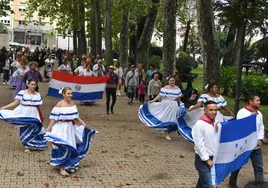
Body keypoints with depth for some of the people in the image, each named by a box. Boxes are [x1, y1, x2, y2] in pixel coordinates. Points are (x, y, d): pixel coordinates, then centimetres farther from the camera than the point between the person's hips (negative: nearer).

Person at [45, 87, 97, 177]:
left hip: (71, 127, 7)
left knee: (70, 147, 16)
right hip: (62, 128, -7)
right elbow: (53, 118, -13)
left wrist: (83, 123, 12)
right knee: (62, 147, -5)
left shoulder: (72, 103, 4)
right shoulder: (60, 104, -14)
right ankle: (62, 168, 2)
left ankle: (69, 165, 32)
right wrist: (49, 128, -16)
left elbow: (76, 116, 14)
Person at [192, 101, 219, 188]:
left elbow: (218, 139, 11)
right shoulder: (199, 124, -17)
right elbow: (199, 144, -18)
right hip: (203, 159, -7)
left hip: (213, 158, 7)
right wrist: (207, 159, -16)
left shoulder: (216, 123, 6)